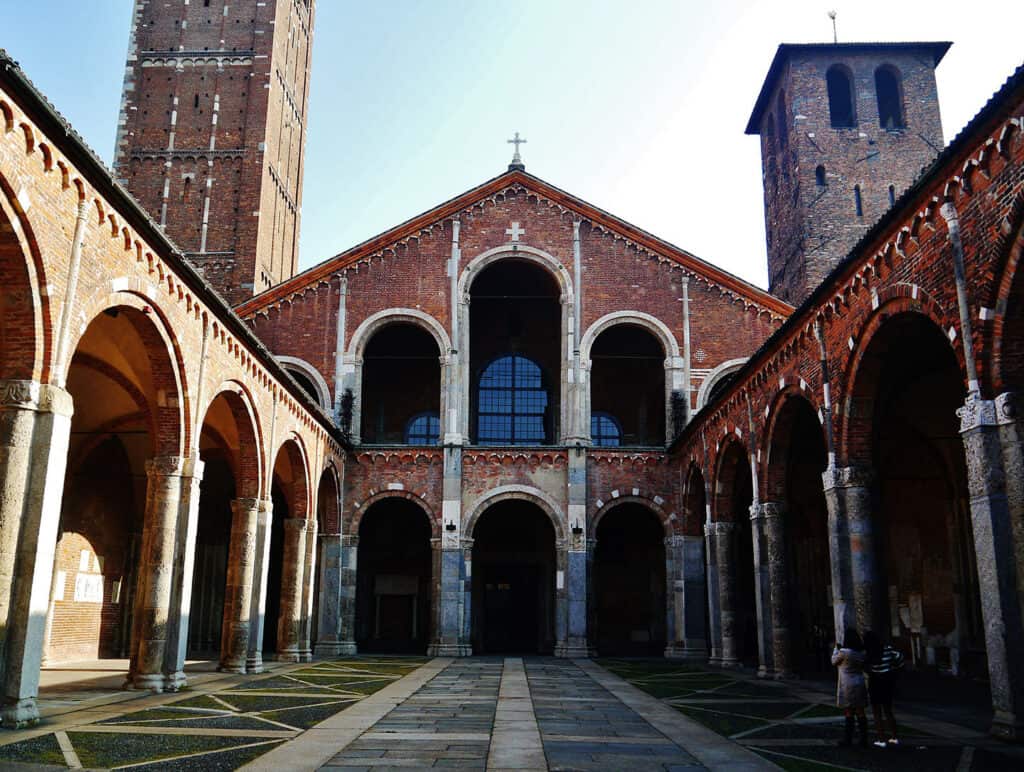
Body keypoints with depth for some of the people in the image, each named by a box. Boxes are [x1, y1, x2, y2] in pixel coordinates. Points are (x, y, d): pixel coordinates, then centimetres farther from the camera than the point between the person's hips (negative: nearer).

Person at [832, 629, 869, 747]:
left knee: (848, 713, 2)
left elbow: (834, 661, 0)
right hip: (860, 684, 5)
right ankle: (864, 740, 10)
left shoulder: (843, 652, -16)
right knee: (860, 712, 9)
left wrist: (836, 649, 15)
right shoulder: (862, 653, 2)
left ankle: (848, 739, 8)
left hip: (847, 686, -5)